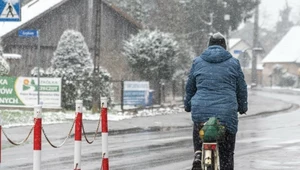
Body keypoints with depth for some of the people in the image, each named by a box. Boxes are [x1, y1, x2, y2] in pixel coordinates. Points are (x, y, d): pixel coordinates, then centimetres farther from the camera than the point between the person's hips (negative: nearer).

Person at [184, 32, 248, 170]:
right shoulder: (233, 63, 7)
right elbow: (242, 88, 12)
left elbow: (189, 87, 17)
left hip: (201, 110, 1)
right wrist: (242, 107, 27)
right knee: (227, 153, 7)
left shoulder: (197, 62, 10)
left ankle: (198, 153, 4)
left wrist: (188, 105, 30)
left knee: (198, 130, 30)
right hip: (226, 111, -1)